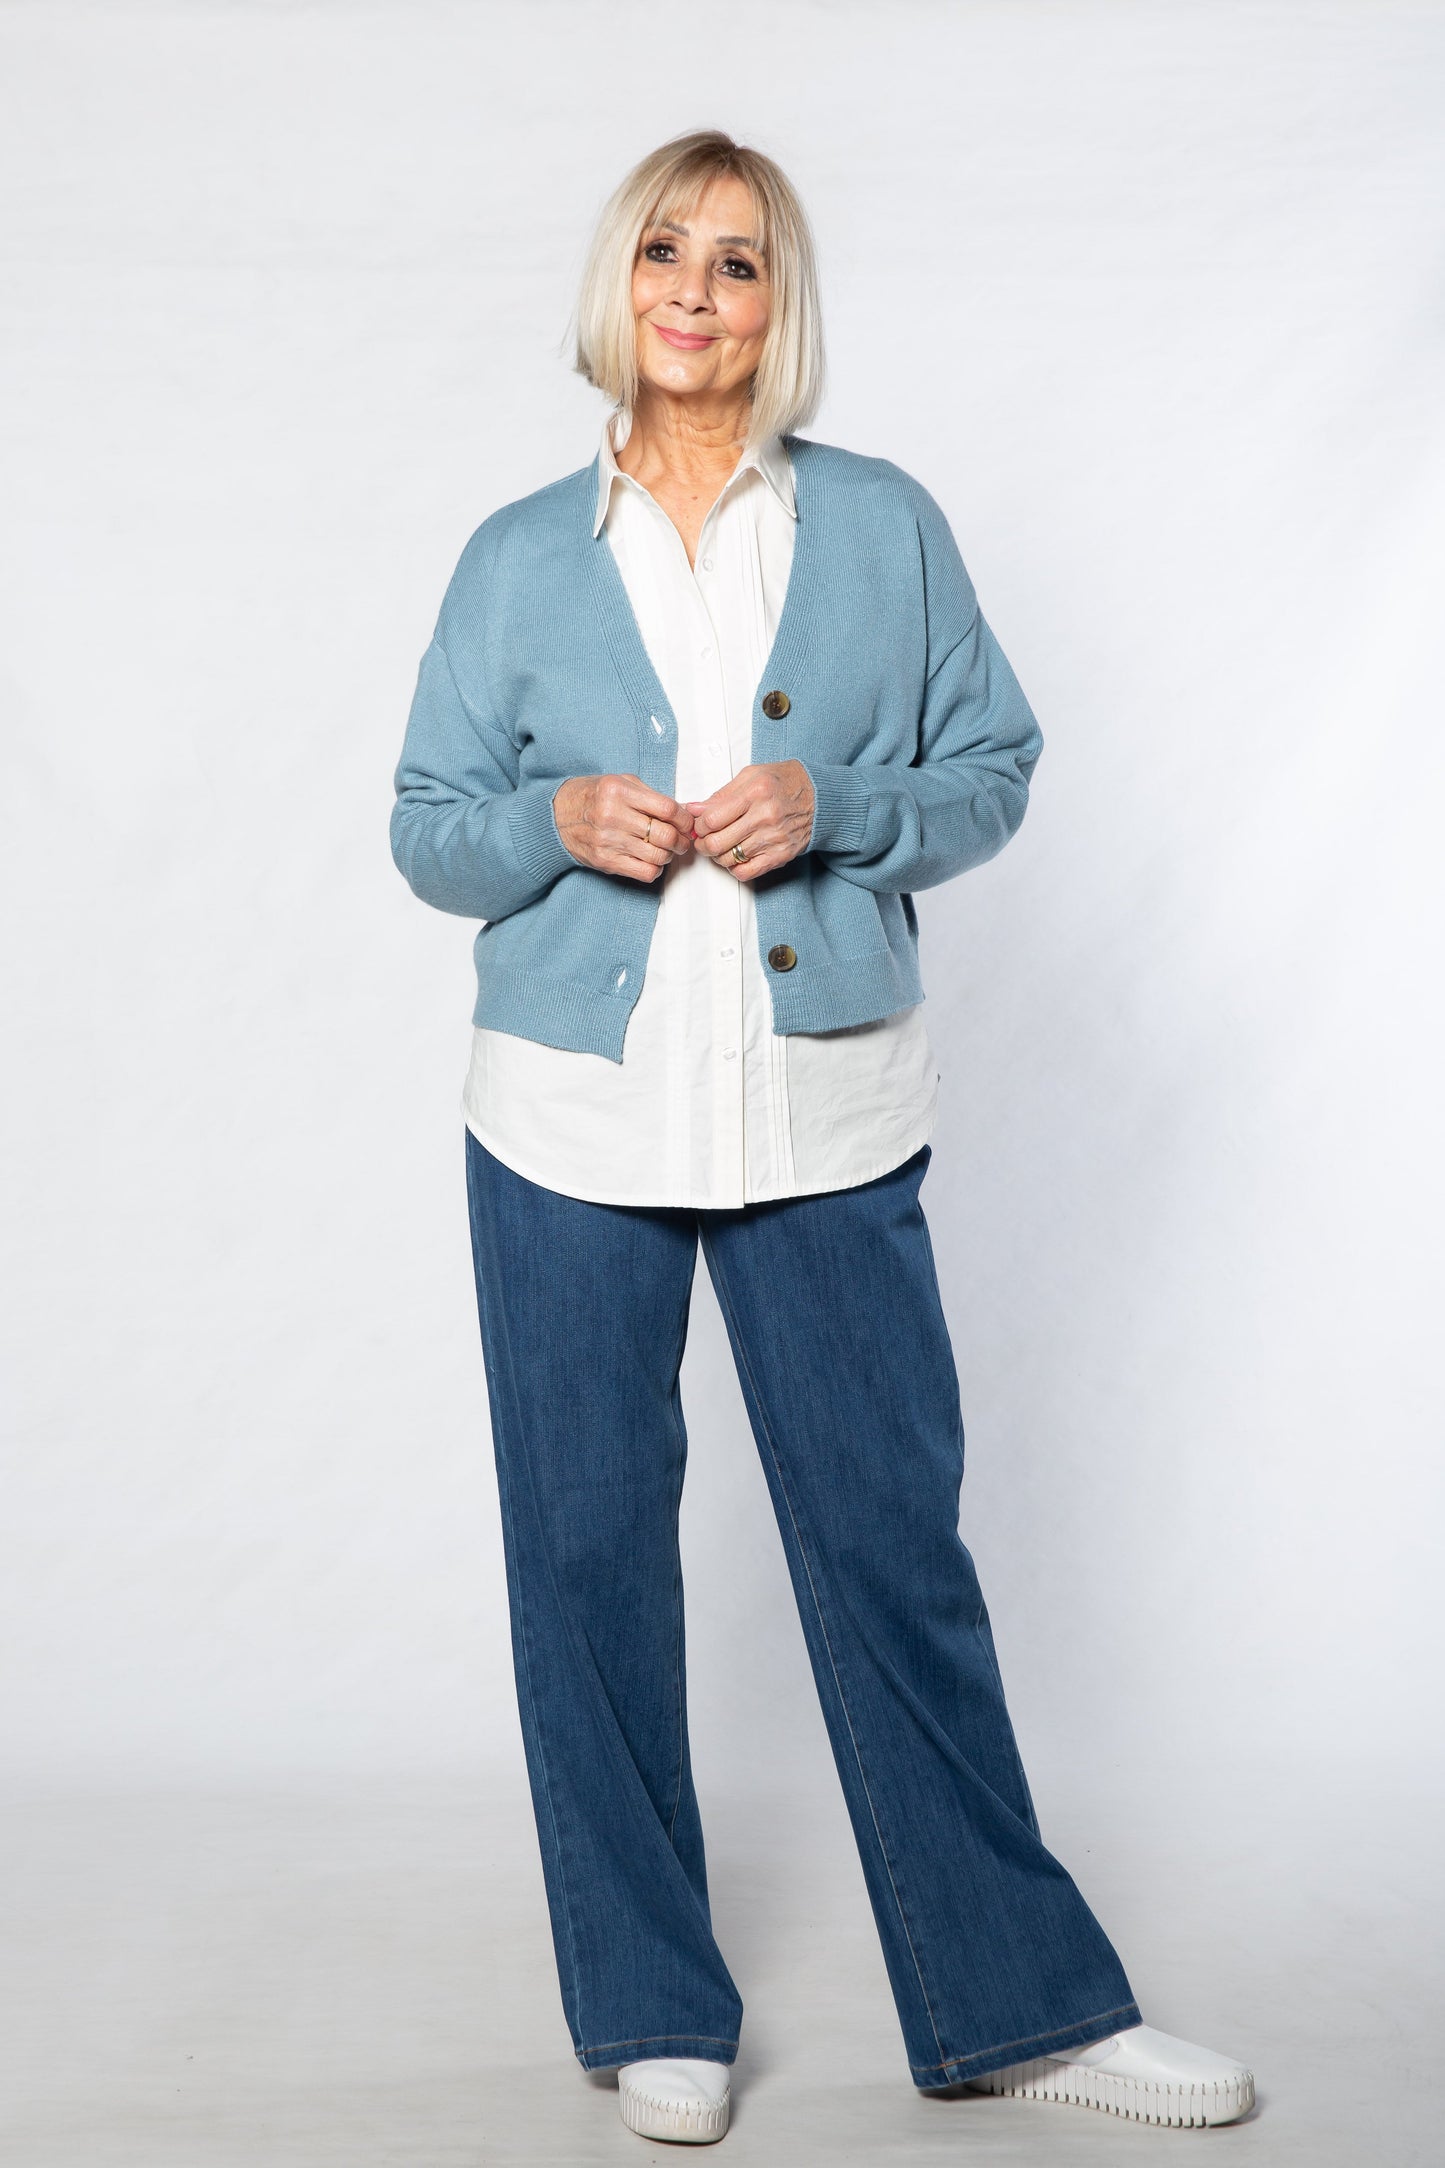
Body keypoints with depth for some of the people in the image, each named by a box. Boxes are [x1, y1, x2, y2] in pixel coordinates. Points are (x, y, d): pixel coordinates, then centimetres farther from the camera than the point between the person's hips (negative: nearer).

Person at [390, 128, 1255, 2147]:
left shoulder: (887, 528, 4)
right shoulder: (517, 559, 6)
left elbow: (994, 767, 7)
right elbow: (429, 828, 8)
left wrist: (837, 807, -12)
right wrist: (559, 820, -13)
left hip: (827, 1116, -1)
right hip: (577, 1123, 1)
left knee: (894, 1539, 4)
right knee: (590, 1546, 6)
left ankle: (1020, 2000, 20)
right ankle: (653, 2003, 24)